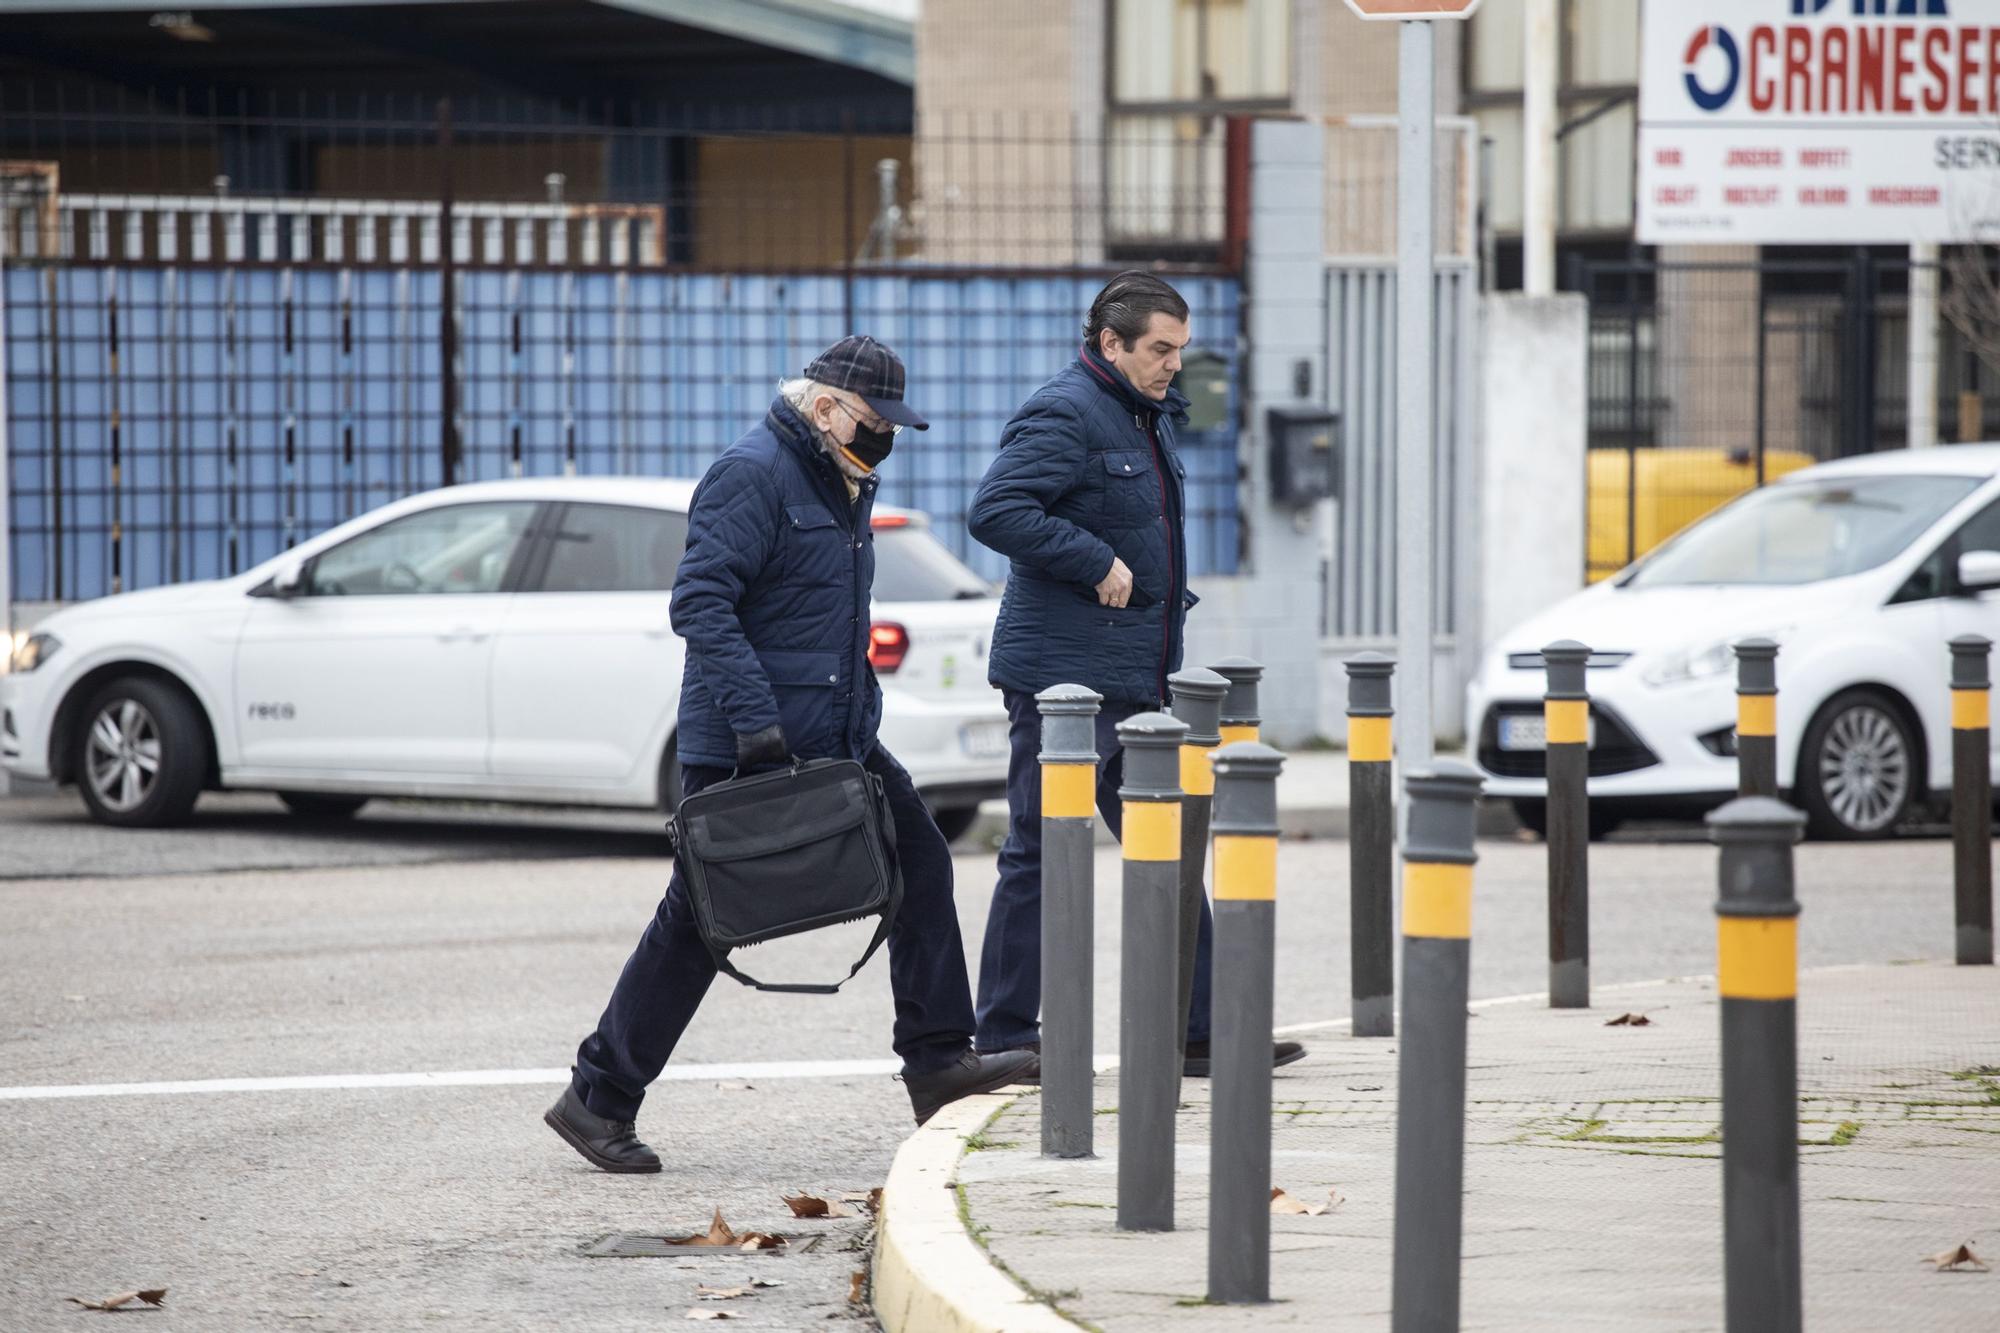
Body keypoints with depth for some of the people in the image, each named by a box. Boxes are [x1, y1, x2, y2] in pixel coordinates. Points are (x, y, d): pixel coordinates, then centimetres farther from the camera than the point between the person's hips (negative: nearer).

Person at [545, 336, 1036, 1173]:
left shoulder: (845, 486, 16)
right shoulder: (751, 475, -14)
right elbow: (700, 603, -23)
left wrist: (863, 719, 23)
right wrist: (755, 719, -29)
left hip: (834, 742, 9)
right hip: (741, 751, -9)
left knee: (918, 864, 4)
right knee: (699, 921, -4)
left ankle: (938, 1061, 8)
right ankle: (598, 1098, 5)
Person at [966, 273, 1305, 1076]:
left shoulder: (1151, 419, 17)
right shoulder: (1064, 414, -14)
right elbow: (995, 512, -26)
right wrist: (1097, 562, -23)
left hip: (1134, 680, 10)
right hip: (1063, 673, -10)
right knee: (1040, 854, -4)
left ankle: (1196, 1031, 14)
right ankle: (1005, 1036, 3)